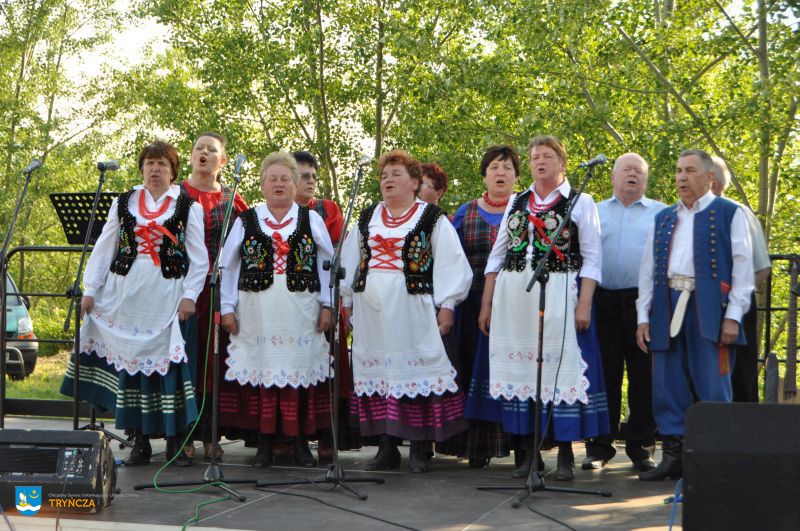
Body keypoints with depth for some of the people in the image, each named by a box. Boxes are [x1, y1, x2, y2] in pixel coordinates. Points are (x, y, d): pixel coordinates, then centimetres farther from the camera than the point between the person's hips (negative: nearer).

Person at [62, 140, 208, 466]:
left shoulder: (188, 207, 5)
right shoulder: (123, 204, 12)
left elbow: (199, 258, 2)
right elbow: (103, 249, 10)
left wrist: (190, 295, -7)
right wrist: (90, 289, 3)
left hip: (168, 297, -2)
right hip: (127, 297, 2)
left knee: (169, 363, -6)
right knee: (130, 363, 1)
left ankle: (175, 442, 1)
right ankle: (139, 442, 8)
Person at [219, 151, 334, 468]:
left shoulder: (312, 220, 10)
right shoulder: (246, 221, 9)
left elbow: (328, 264, 10)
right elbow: (228, 266, 10)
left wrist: (326, 305, 3)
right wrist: (227, 307, 3)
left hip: (301, 314, 0)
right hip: (257, 315, 0)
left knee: (300, 373, -1)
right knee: (262, 372, -2)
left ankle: (301, 443, 7)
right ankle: (265, 444, 6)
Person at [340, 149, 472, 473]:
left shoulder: (432, 218, 1)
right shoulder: (367, 218, 16)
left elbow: (451, 264, -3)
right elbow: (349, 261, 20)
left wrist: (446, 304, -10)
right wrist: (347, 300, 14)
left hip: (413, 309, -4)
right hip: (371, 310, 4)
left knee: (416, 372, -4)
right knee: (378, 374, 4)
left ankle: (418, 450, 3)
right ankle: (387, 448, 11)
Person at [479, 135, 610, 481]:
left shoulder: (581, 203, 4)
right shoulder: (516, 203, 16)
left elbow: (592, 258, -1)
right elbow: (497, 255, 16)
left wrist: (584, 304, -11)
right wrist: (486, 303, 11)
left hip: (558, 296, -4)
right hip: (513, 296, 4)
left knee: (561, 368, -5)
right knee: (521, 368, 4)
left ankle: (565, 455, 3)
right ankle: (529, 453, 11)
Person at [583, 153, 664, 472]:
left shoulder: (661, 213, 12)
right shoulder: (594, 213, 16)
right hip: (603, 302, 1)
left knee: (643, 377, 1)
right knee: (604, 376, 3)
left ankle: (641, 448, 10)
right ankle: (600, 447, 10)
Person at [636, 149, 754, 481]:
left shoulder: (729, 214, 4)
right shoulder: (663, 219, 19)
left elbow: (742, 266, -2)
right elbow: (648, 269, 17)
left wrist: (733, 316, -10)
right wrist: (643, 316, 8)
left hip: (710, 311, -5)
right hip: (667, 310, 5)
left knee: (712, 390, -4)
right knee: (668, 388, 5)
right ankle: (673, 456, 12)